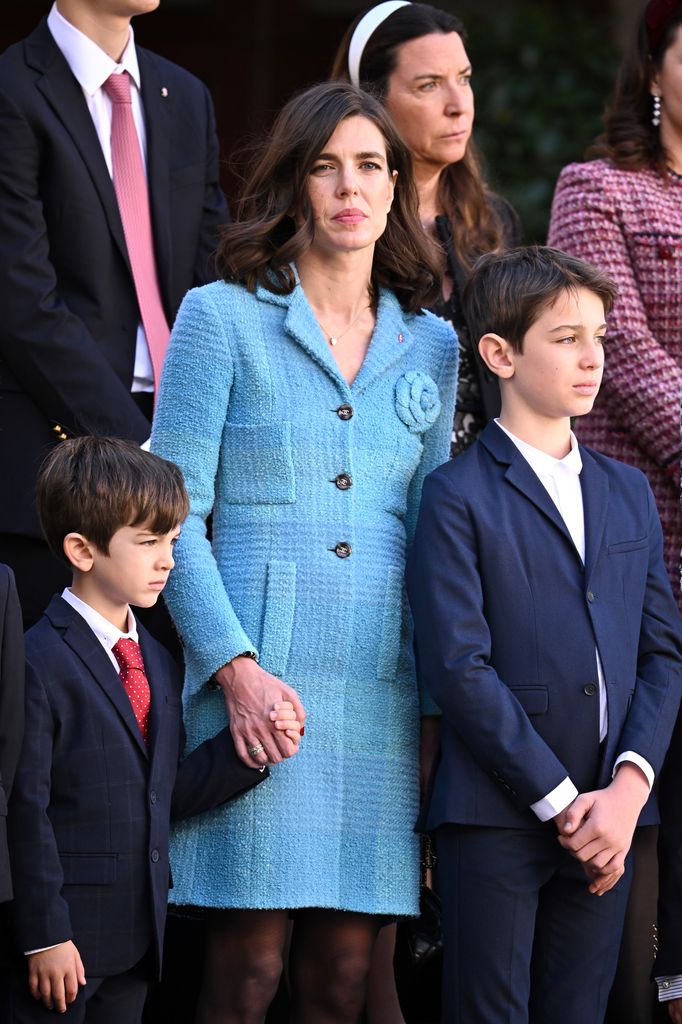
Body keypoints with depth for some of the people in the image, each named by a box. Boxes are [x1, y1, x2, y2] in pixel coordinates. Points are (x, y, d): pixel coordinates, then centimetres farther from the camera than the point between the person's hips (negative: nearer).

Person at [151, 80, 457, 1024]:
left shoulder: (431, 347, 15)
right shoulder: (222, 319, 3)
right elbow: (173, 513, -2)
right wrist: (235, 665, -13)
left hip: (383, 693, 4)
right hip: (256, 686, -4)